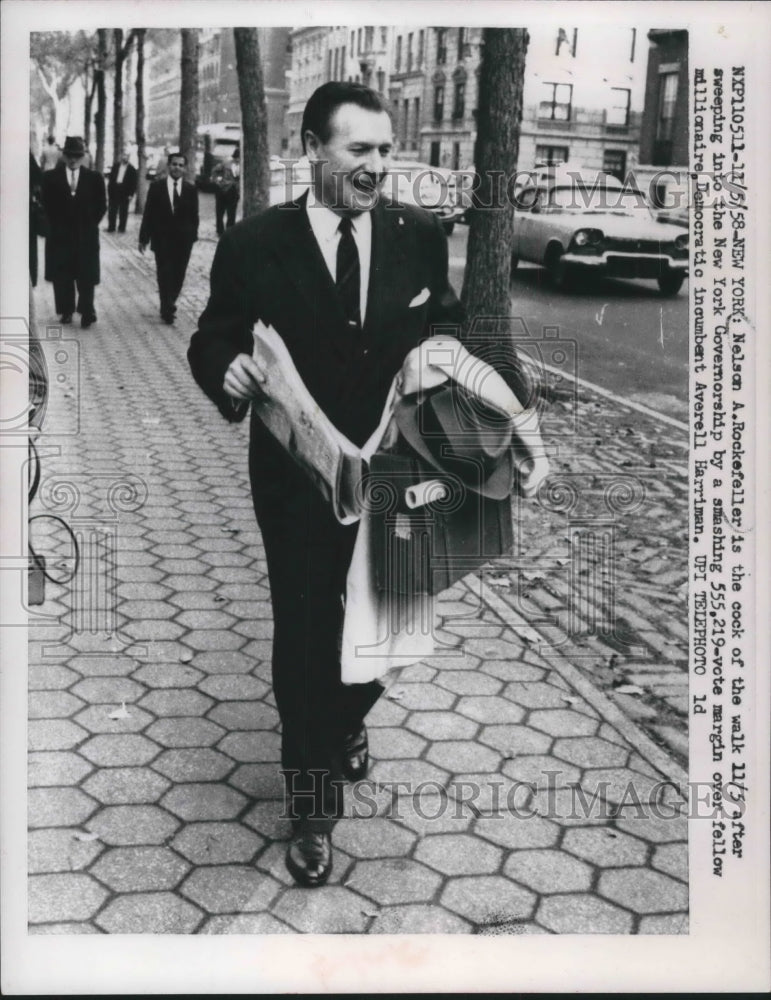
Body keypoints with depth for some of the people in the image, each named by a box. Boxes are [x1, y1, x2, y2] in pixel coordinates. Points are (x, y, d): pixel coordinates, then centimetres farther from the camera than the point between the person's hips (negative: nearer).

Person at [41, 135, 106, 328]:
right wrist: (57, 225, 0)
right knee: (62, 276, 4)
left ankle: (87, 313, 6)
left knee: (86, 276, 0)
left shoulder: (94, 178, 2)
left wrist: (89, 225, 1)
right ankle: (66, 311, 14)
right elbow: (47, 204, 4)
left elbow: (101, 206, 5)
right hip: (60, 235, 1)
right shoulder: (51, 177, 2)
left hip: (86, 236, -1)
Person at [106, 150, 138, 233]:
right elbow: (111, 179, 9)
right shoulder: (115, 166, 9)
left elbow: (134, 183, -2)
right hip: (114, 191, 3)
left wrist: (131, 194, -9)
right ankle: (111, 227, 12)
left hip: (125, 193, -3)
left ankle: (122, 228, 9)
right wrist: (109, 191, 4)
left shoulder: (132, 169, 0)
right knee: (112, 211, 5)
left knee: (123, 212, 2)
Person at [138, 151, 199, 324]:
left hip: (183, 240, 1)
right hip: (162, 239, -1)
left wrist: (192, 236, -3)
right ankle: (167, 309, 5)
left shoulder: (191, 189, 2)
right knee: (164, 275, -3)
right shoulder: (156, 187, 0)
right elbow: (148, 213, 0)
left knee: (178, 276, 7)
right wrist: (144, 237, -3)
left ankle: (168, 305, 26)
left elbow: (194, 216, 5)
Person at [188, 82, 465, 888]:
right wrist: (229, 370, -25)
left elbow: (448, 333, 6)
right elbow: (210, 341, -4)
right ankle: (313, 809, 25)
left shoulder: (419, 236, -3)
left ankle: (348, 718, 52)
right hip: (297, 479, -2)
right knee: (303, 635, 6)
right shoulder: (254, 244, -10)